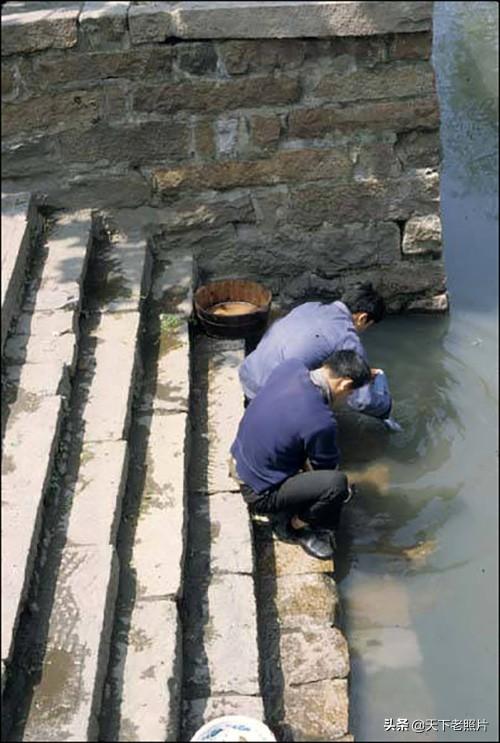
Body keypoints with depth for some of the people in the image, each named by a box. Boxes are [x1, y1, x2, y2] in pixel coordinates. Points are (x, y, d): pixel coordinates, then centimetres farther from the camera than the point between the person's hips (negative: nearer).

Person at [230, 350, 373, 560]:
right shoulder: (320, 422, -31)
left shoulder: (290, 366, -12)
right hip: (258, 493, -9)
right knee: (337, 484, -24)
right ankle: (294, 526, 5)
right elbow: (326, 468, -10)